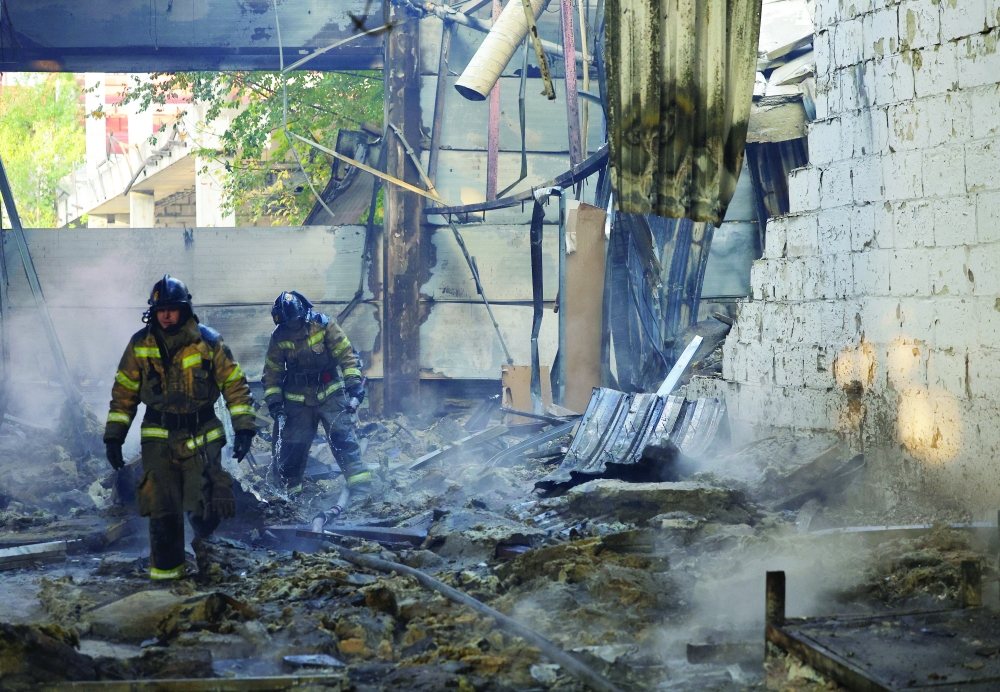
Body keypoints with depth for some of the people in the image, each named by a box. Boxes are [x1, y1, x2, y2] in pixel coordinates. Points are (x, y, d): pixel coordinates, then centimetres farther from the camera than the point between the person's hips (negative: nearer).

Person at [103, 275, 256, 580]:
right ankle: (166, 571, 8)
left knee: (205, 509, -6)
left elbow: (235, 384, 1)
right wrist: (113, 437, 5)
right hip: (158, 439, 1)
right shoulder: (141, 344, 2)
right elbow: (124, 393, 9)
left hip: (202, 439, -1)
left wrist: (244, 427, -8)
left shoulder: (209, 342, -3)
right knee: (161, 510, -4)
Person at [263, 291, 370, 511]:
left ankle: (360, 486, -18)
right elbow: (272, 372, 6)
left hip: (330, 394, -2)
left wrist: (354, 382, -15)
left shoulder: (323, 325, -10)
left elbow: (346, 353, -8)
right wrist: (274, 401, 0)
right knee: (292, 445, 2)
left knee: (343, 437, -14)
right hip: (298, 400, 2)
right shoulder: (279, 337, -4)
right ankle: (290, 489, 21)